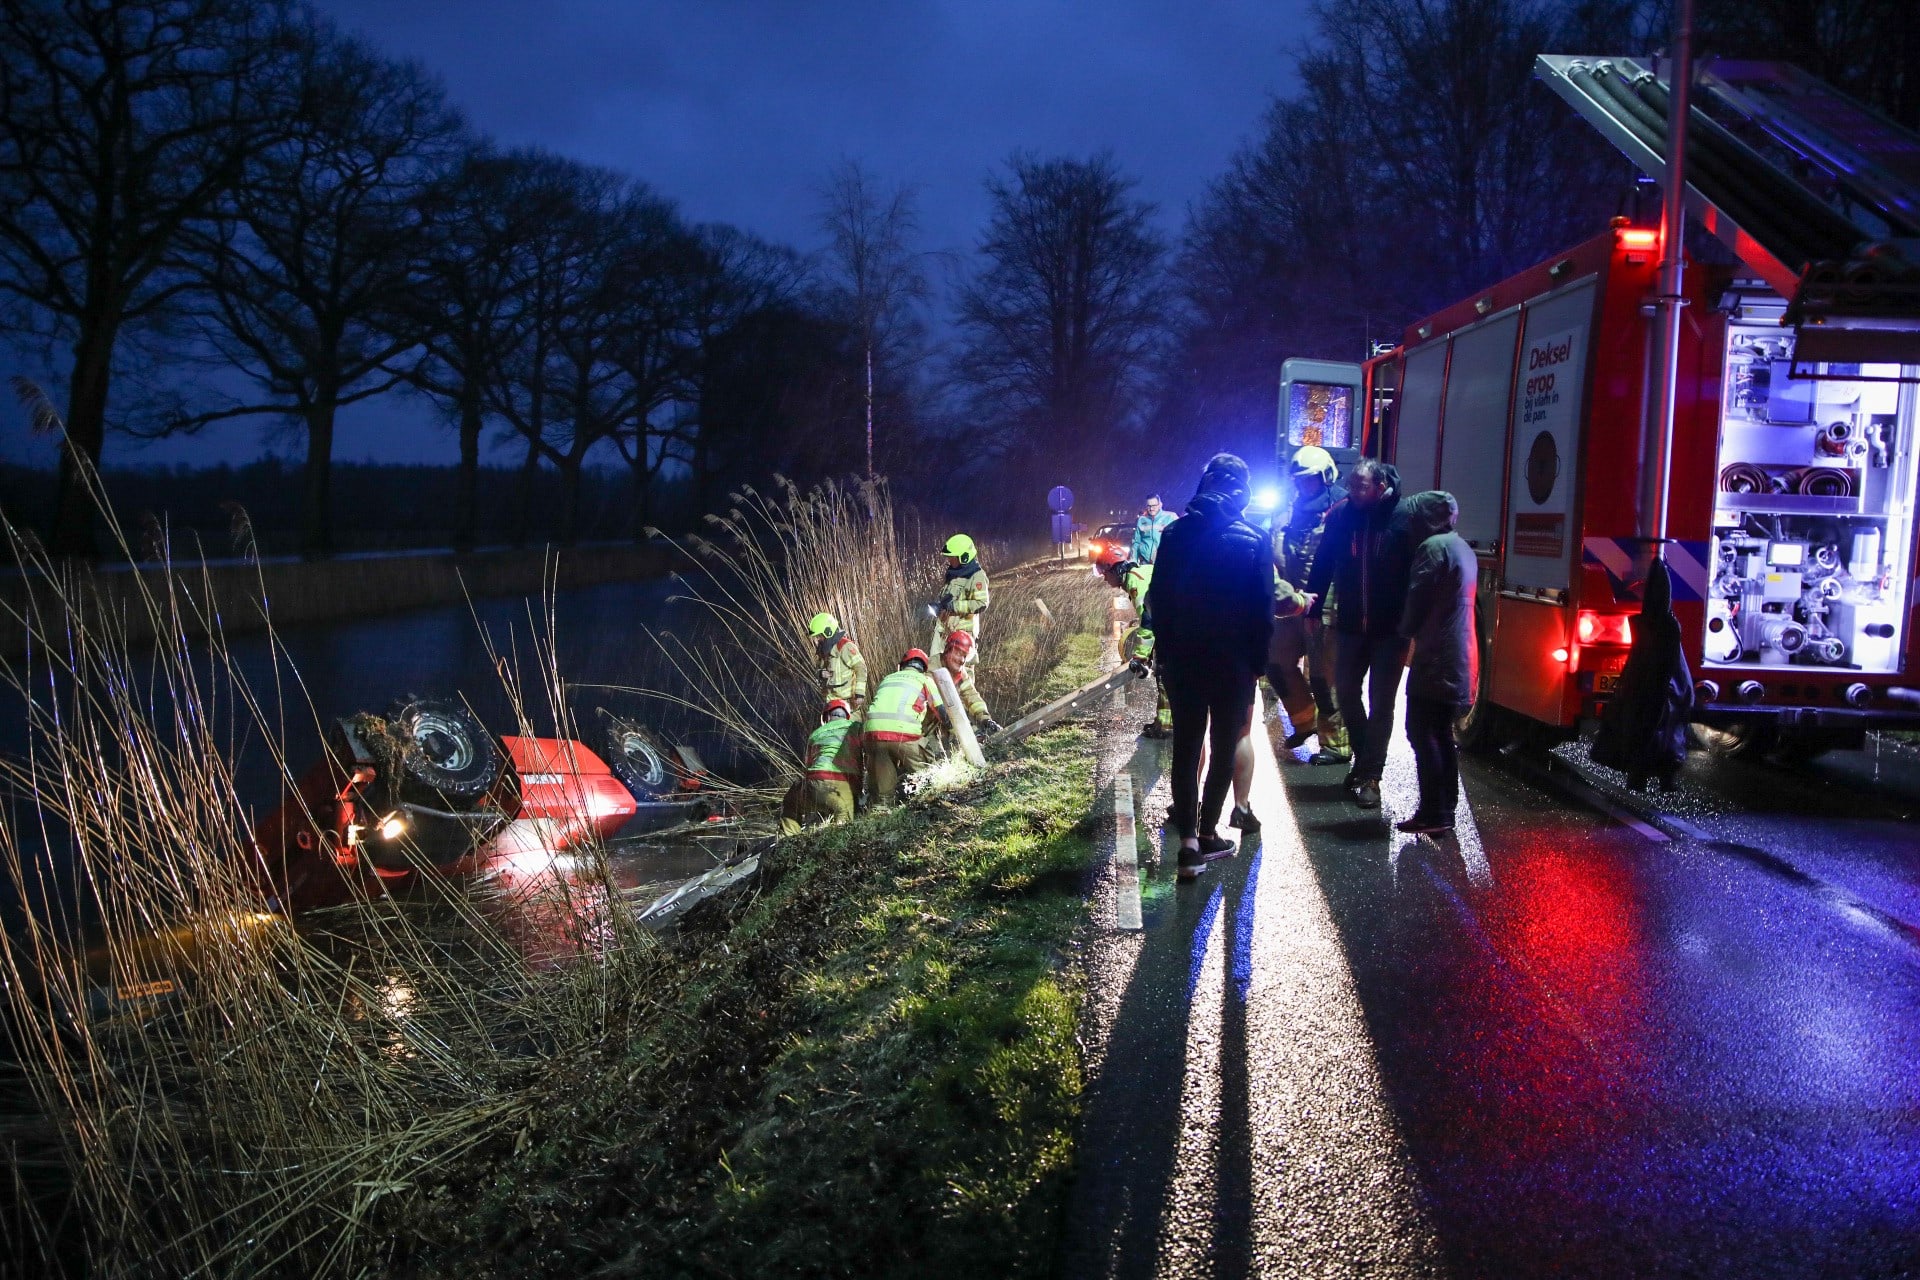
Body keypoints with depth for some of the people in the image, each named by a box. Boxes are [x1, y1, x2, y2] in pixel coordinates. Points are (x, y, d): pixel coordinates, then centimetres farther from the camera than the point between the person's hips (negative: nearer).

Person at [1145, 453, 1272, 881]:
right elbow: (1263, 607, -7)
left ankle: (1188, 842, 1)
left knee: (1186, 745, 6)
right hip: (1234, 662, -2)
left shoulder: (1175, 533, 0)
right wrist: (1258, 660, 2)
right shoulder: (1253, 539, -8)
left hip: (1182, 660, 2)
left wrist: (1164, 649, 10)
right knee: (1227, 743, 10)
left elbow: (1157, 598, 2)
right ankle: (1207, 833, 10)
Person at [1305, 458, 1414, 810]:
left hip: (1390, 627, -4)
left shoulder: (1403, 518, -15)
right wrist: (1313, 602, 1)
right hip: (1351, 623, 4)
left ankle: (1369, 775, 11)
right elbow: (1324, 563, 4)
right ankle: (1365, 760, 32)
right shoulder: (1341, 514, -5)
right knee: (1346, 694, 13)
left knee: (1381, 704, 3)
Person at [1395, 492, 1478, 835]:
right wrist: (1416, 630, 19)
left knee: (1422, 733, -6)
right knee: (1442, 734, 14)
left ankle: (1433, 814, -7)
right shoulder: (1462, 547, 17)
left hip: (1436, 659, -9)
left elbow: (1417, 599, -10)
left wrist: (1406, 630, 7)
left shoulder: (1433, 547, -12)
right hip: (1460, 660, 9)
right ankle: (1444, 810, 17)